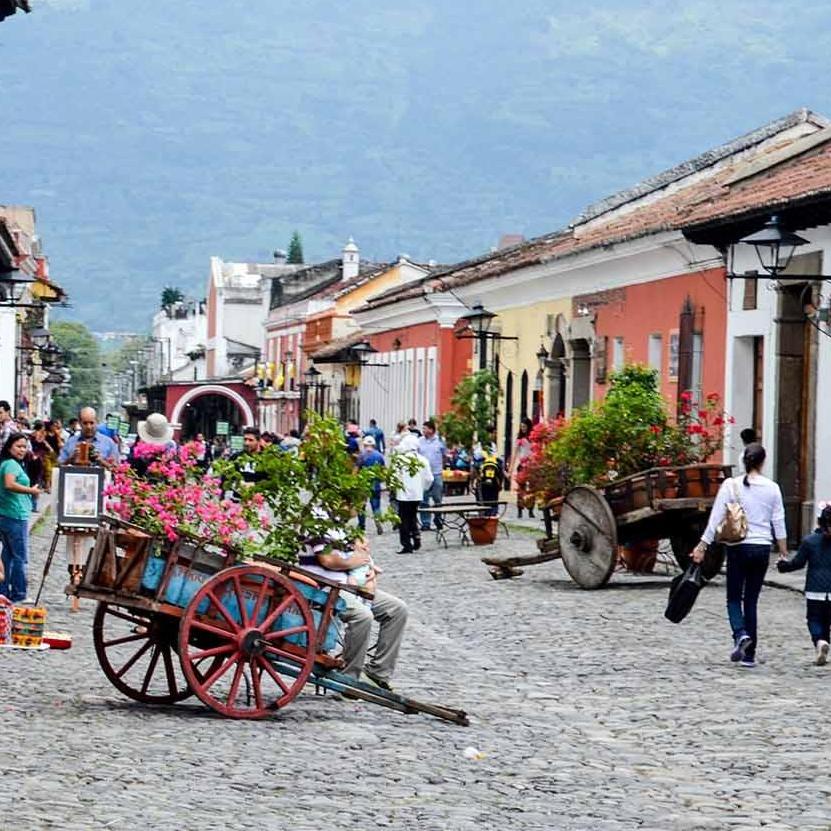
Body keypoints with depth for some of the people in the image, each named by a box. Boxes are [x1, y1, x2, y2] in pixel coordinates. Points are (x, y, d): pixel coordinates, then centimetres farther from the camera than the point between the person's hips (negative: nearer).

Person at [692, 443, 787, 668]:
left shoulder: (731, 486, -5)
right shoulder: (772, 488, 1)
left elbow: (716, 519, -6)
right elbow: (779, 523, 5)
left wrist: (702, 546, 0)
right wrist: (784, 554, 14)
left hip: (738, 548, -2)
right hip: (762, 548, 2)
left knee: (734, 598, 9)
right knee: (751, 600, 10)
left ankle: (741, 634, -19)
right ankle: (749, 654, 8)